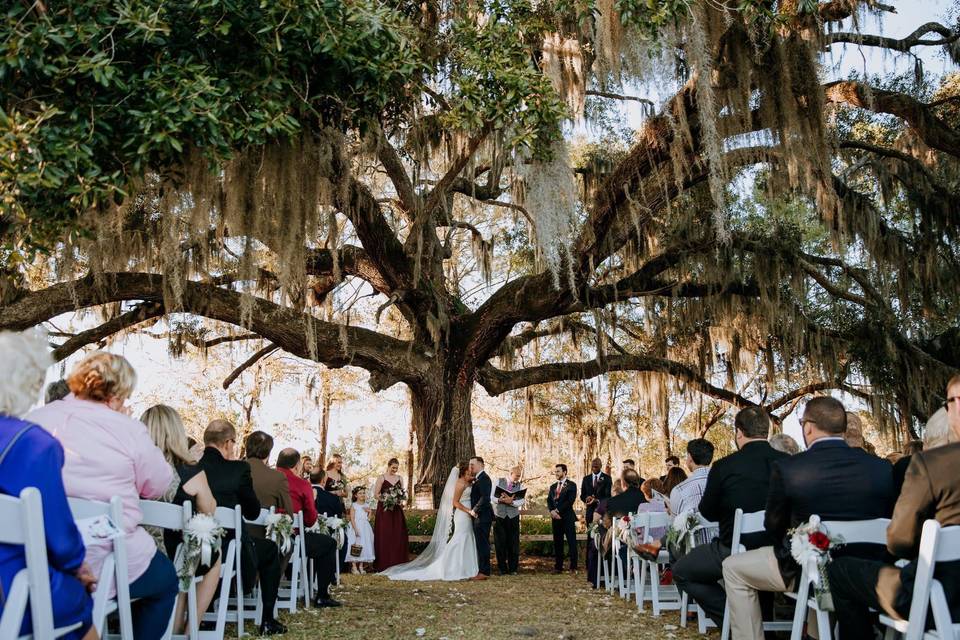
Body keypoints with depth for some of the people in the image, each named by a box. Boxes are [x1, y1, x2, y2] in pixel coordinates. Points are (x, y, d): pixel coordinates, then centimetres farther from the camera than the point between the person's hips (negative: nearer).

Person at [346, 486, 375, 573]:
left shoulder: (366, 506, 11)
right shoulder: (353, 505, -4)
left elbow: (369, 519, 11)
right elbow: (352, 518, -11)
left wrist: (369, 512, -6)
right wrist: (356, 529, -19)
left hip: (365, 528, 5)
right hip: (356, 527, -5)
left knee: (364, 546, 3)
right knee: (355, 548, -7)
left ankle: (361, 566, 10)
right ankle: (354, 567, -2)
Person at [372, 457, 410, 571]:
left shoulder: (400, 478, 11)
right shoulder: (382, 478, -1)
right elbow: (376, 494, -4)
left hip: (397, 510, 4)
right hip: (384, 510, -4)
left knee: (398, 535, 3)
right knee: (384, 536, -4)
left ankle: (398, 563, 9)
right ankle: (384, 565, 1)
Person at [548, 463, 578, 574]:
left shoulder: (571, 485, 0)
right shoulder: (553, 486, 18)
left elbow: (570, 500, -10)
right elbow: (549, 500, 11)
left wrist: (558, 510, -12)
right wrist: (552, 511, -8)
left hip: (568, 518, -5)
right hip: (556, 518, 5)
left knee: (571, 542, -5)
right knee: (557, 543, 6)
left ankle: (573, 567, -1)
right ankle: (558, 567, 10)